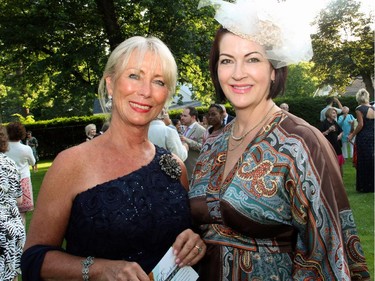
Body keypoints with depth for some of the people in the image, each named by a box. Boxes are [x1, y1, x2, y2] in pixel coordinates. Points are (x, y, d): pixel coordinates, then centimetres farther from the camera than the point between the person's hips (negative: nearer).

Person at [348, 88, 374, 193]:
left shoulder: (359, 109, -10)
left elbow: (361, 124, -16)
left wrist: (352, 135, -8)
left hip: (363, 137, -5)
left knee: (364, 162, 1)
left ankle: (365, 186, 7)